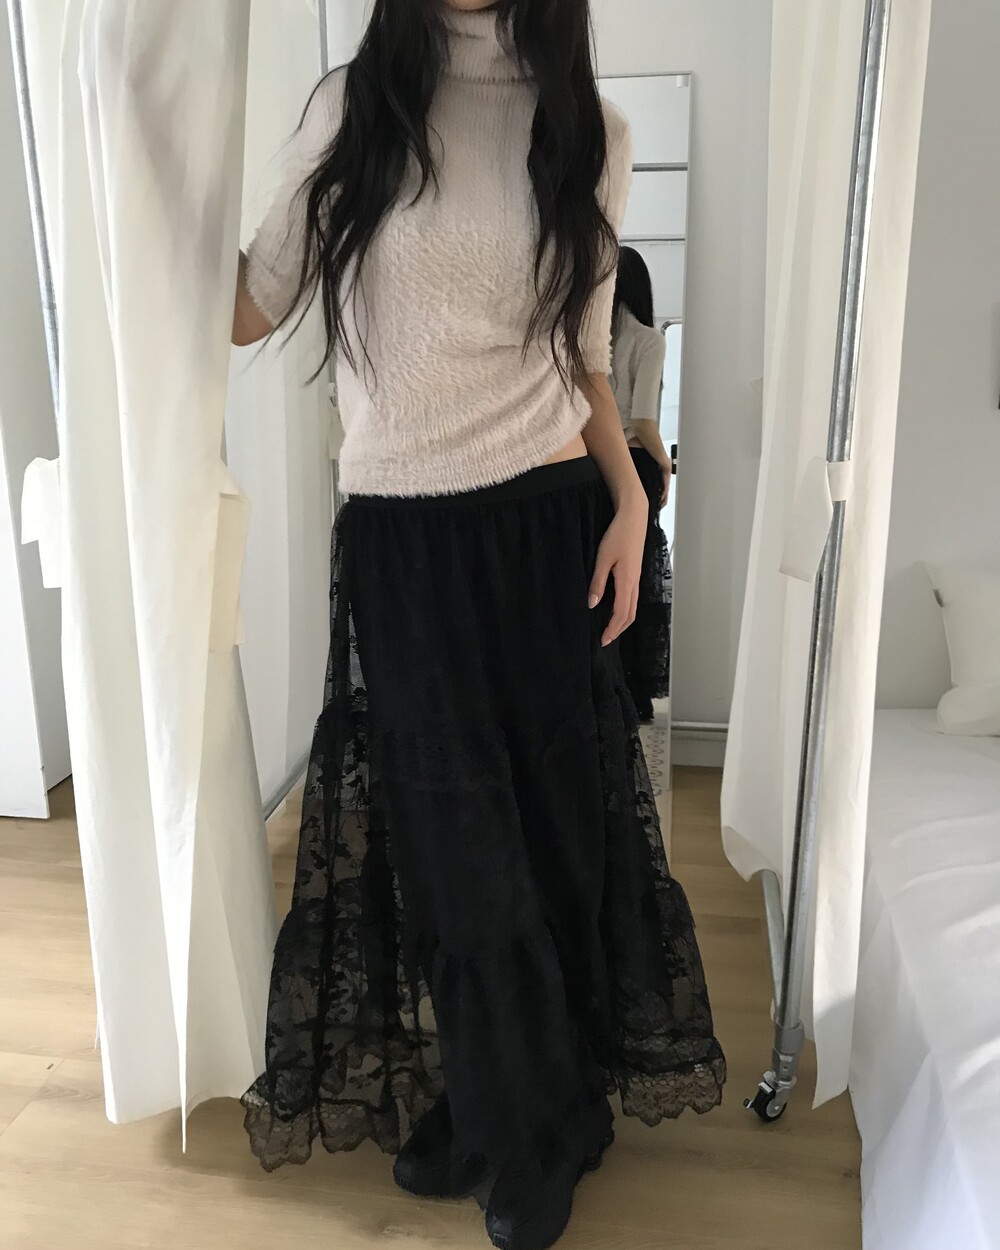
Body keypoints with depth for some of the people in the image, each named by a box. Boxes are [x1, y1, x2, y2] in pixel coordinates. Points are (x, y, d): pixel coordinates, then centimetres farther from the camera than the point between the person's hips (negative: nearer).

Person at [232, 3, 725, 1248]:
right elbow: (252, 308, 6)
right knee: (456, 840, 3)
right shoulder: (353, 108, 6)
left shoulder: (588, 131, 7)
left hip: (547, 529, 1)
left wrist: (629, 497, -1)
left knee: (546, 824, 7)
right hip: (397, 540, 0)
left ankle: (513, 1120, 33)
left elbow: (584, 354, 11)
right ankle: (533, 1126, 29)